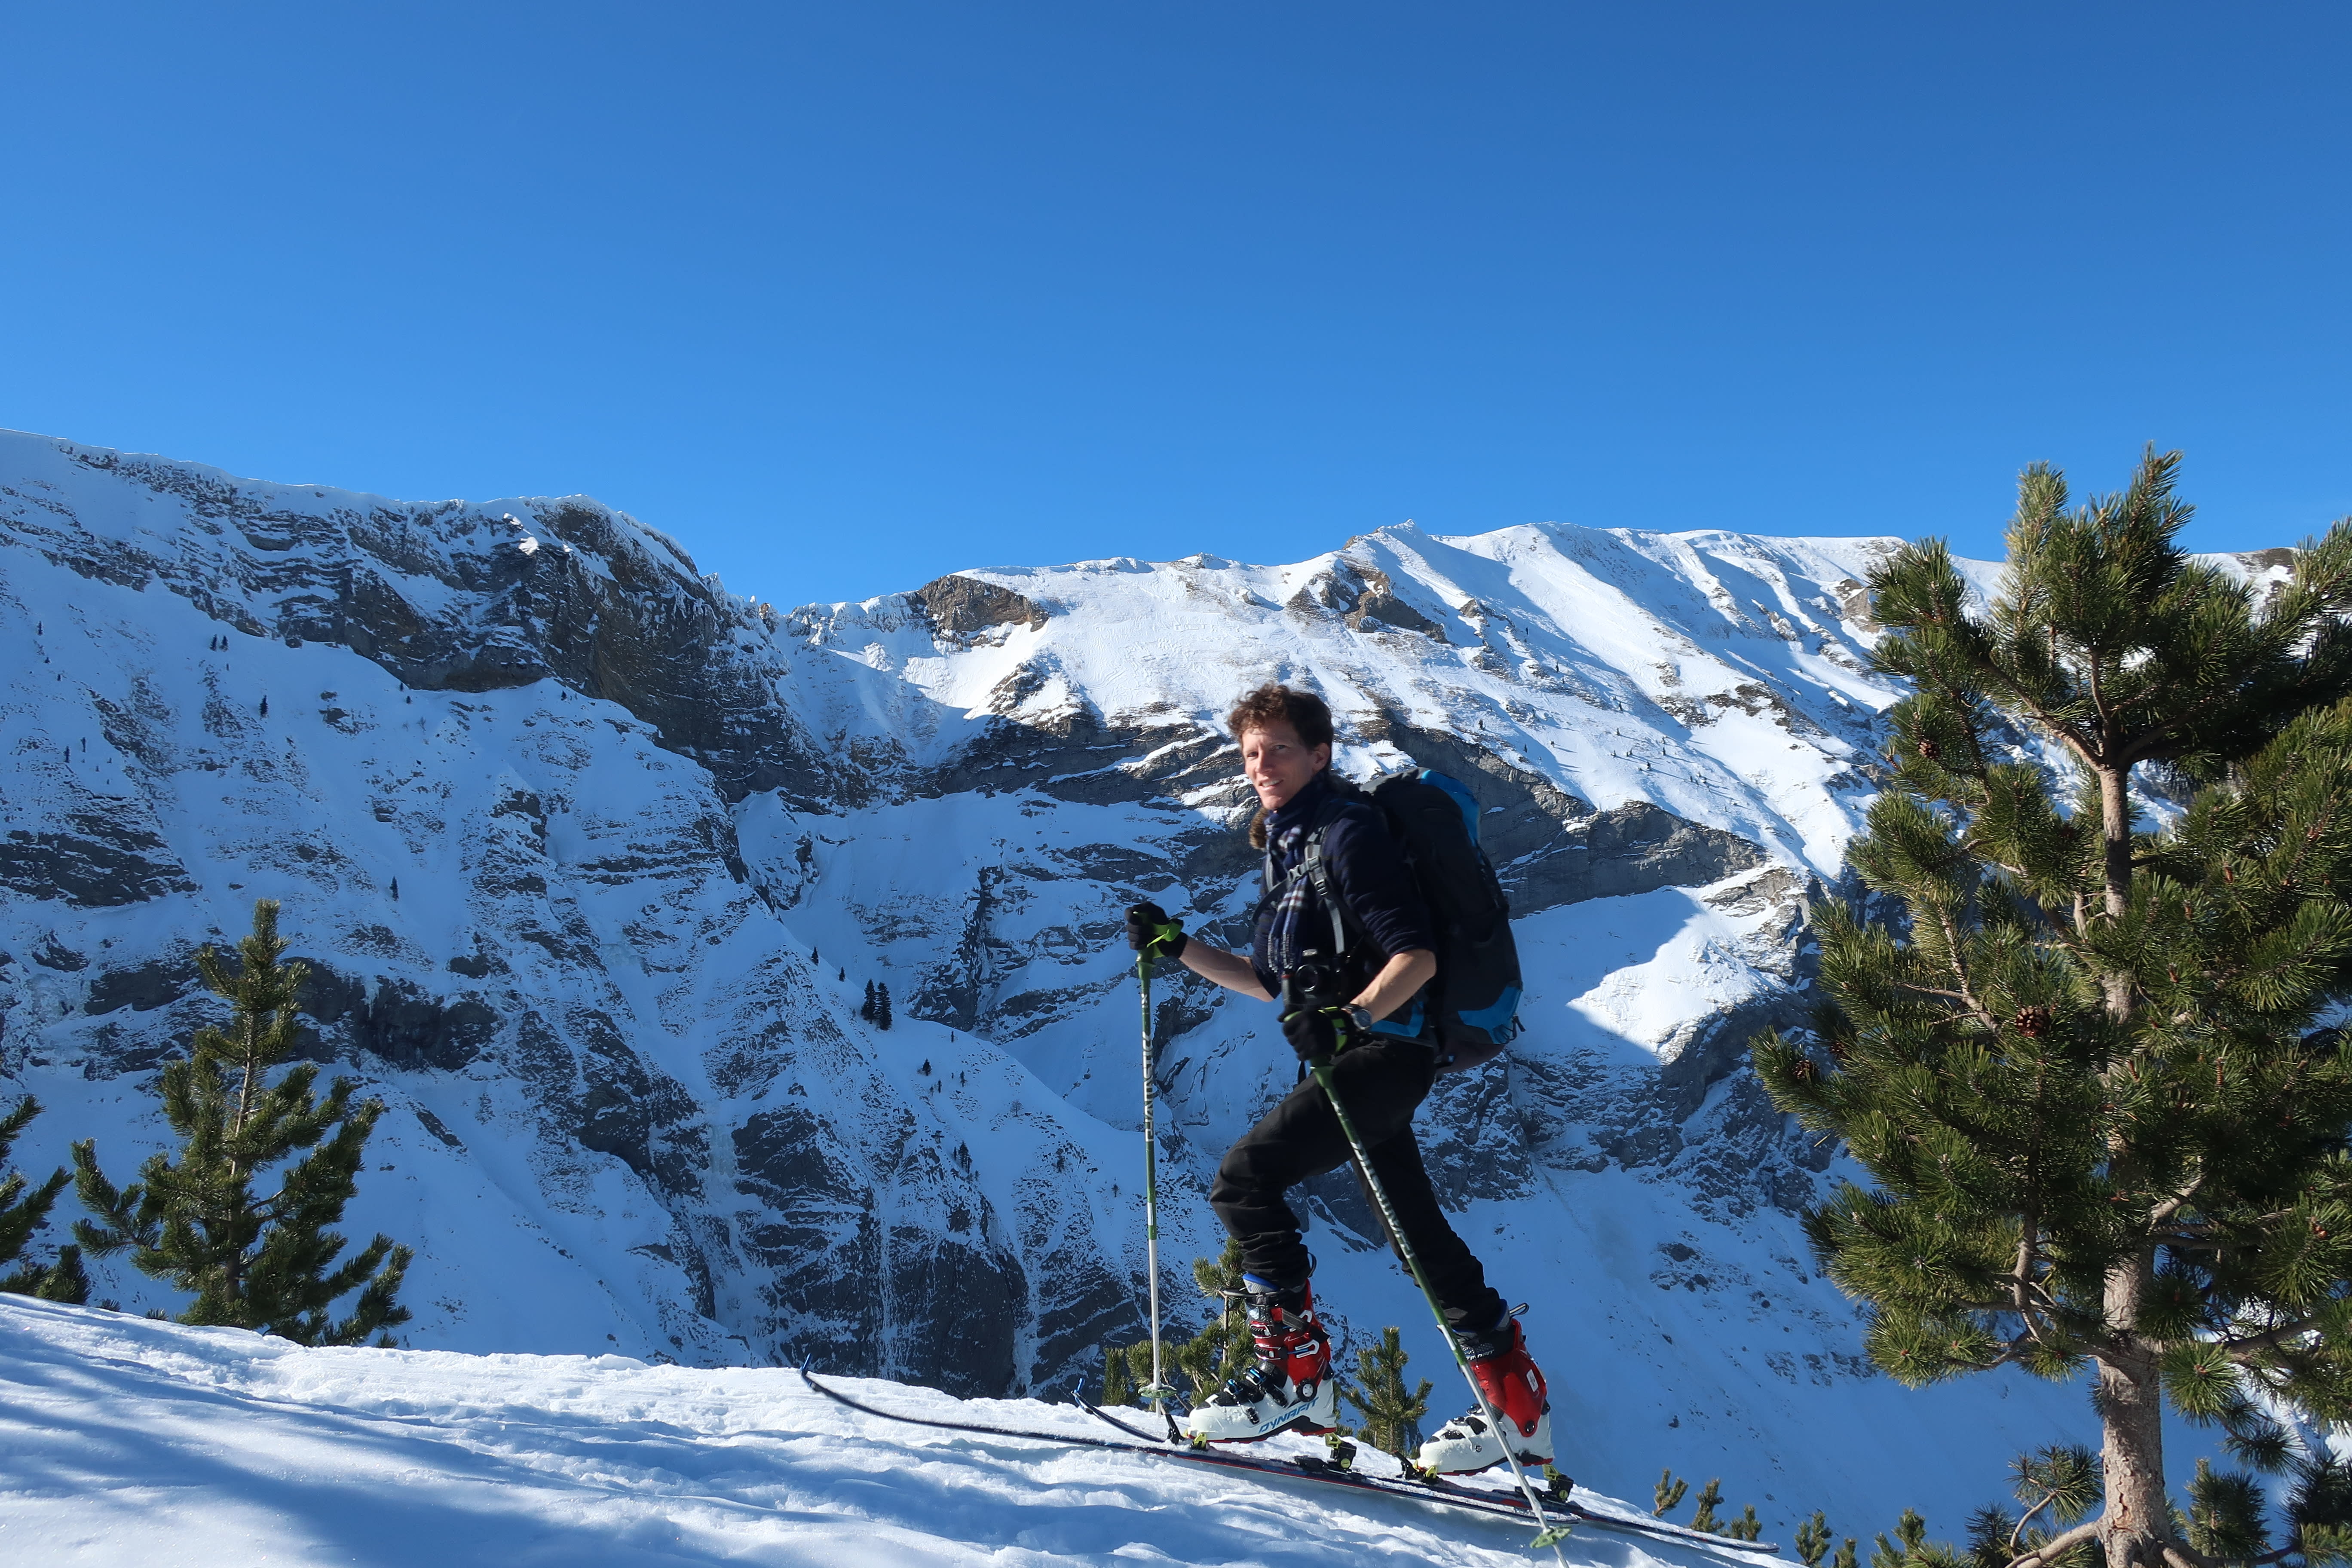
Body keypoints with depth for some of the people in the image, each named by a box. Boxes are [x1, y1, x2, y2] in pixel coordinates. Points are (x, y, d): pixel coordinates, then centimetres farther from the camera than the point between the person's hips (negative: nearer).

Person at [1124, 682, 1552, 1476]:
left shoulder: (1348, 830, -10)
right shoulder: (1288, 845, 18)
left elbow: (1418, 954, -18)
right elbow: (1274, 983, 22)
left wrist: (1350, 1016, -33)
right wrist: (1175, 947, 16)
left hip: (1384, 1048, -10)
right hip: (1347, 1054, 10)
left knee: (1244, 1179, -17)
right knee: (1420, 1234, 12)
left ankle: (1295, 1369, -9)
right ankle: (1519, 1409, 20)